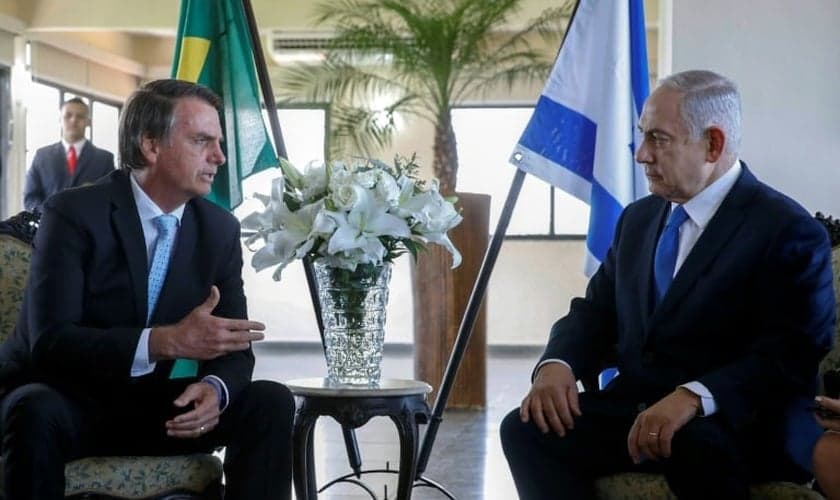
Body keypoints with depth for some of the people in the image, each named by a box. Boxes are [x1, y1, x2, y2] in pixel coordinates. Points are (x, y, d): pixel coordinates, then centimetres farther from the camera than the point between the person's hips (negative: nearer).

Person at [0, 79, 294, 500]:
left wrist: (215, 389, -26)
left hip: (150, 406, 5)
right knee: (37, 413, -38)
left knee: (271, 403, -15)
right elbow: (48, 340, -26)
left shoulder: (220, 229, 0)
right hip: (63, 401, -4)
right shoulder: (74, 213, -16)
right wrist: (167, 341, -37)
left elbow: (232, 347, -1)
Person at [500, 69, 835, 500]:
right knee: (526, 428, -19)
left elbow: (791, 353, -17)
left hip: (734, 425, -6)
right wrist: (557, 364, -6)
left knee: (697, 444, -39)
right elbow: (595, 310, 16)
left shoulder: (787, 230, -7)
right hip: (630, 410, 6)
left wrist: (694, 397, -31)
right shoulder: (637, 218, 17)